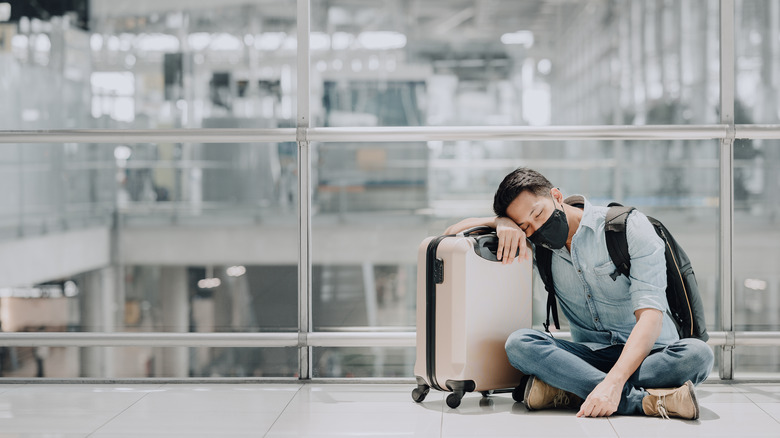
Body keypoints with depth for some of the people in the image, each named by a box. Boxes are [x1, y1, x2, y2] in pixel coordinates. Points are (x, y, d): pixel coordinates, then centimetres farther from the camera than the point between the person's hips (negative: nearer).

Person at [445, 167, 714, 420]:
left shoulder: (628, 227, -9)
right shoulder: (538, 245, 7)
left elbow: (650, 314, -20)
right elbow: (458, 229, 12)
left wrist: (613, 382, -35)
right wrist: (502, 222, -11)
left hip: (645, 352, -3)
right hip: (590, 356, 3)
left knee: (696, 353, -36)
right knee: (519, 343, -26)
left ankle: (568, 393, -35)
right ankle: (646, 400, -35)